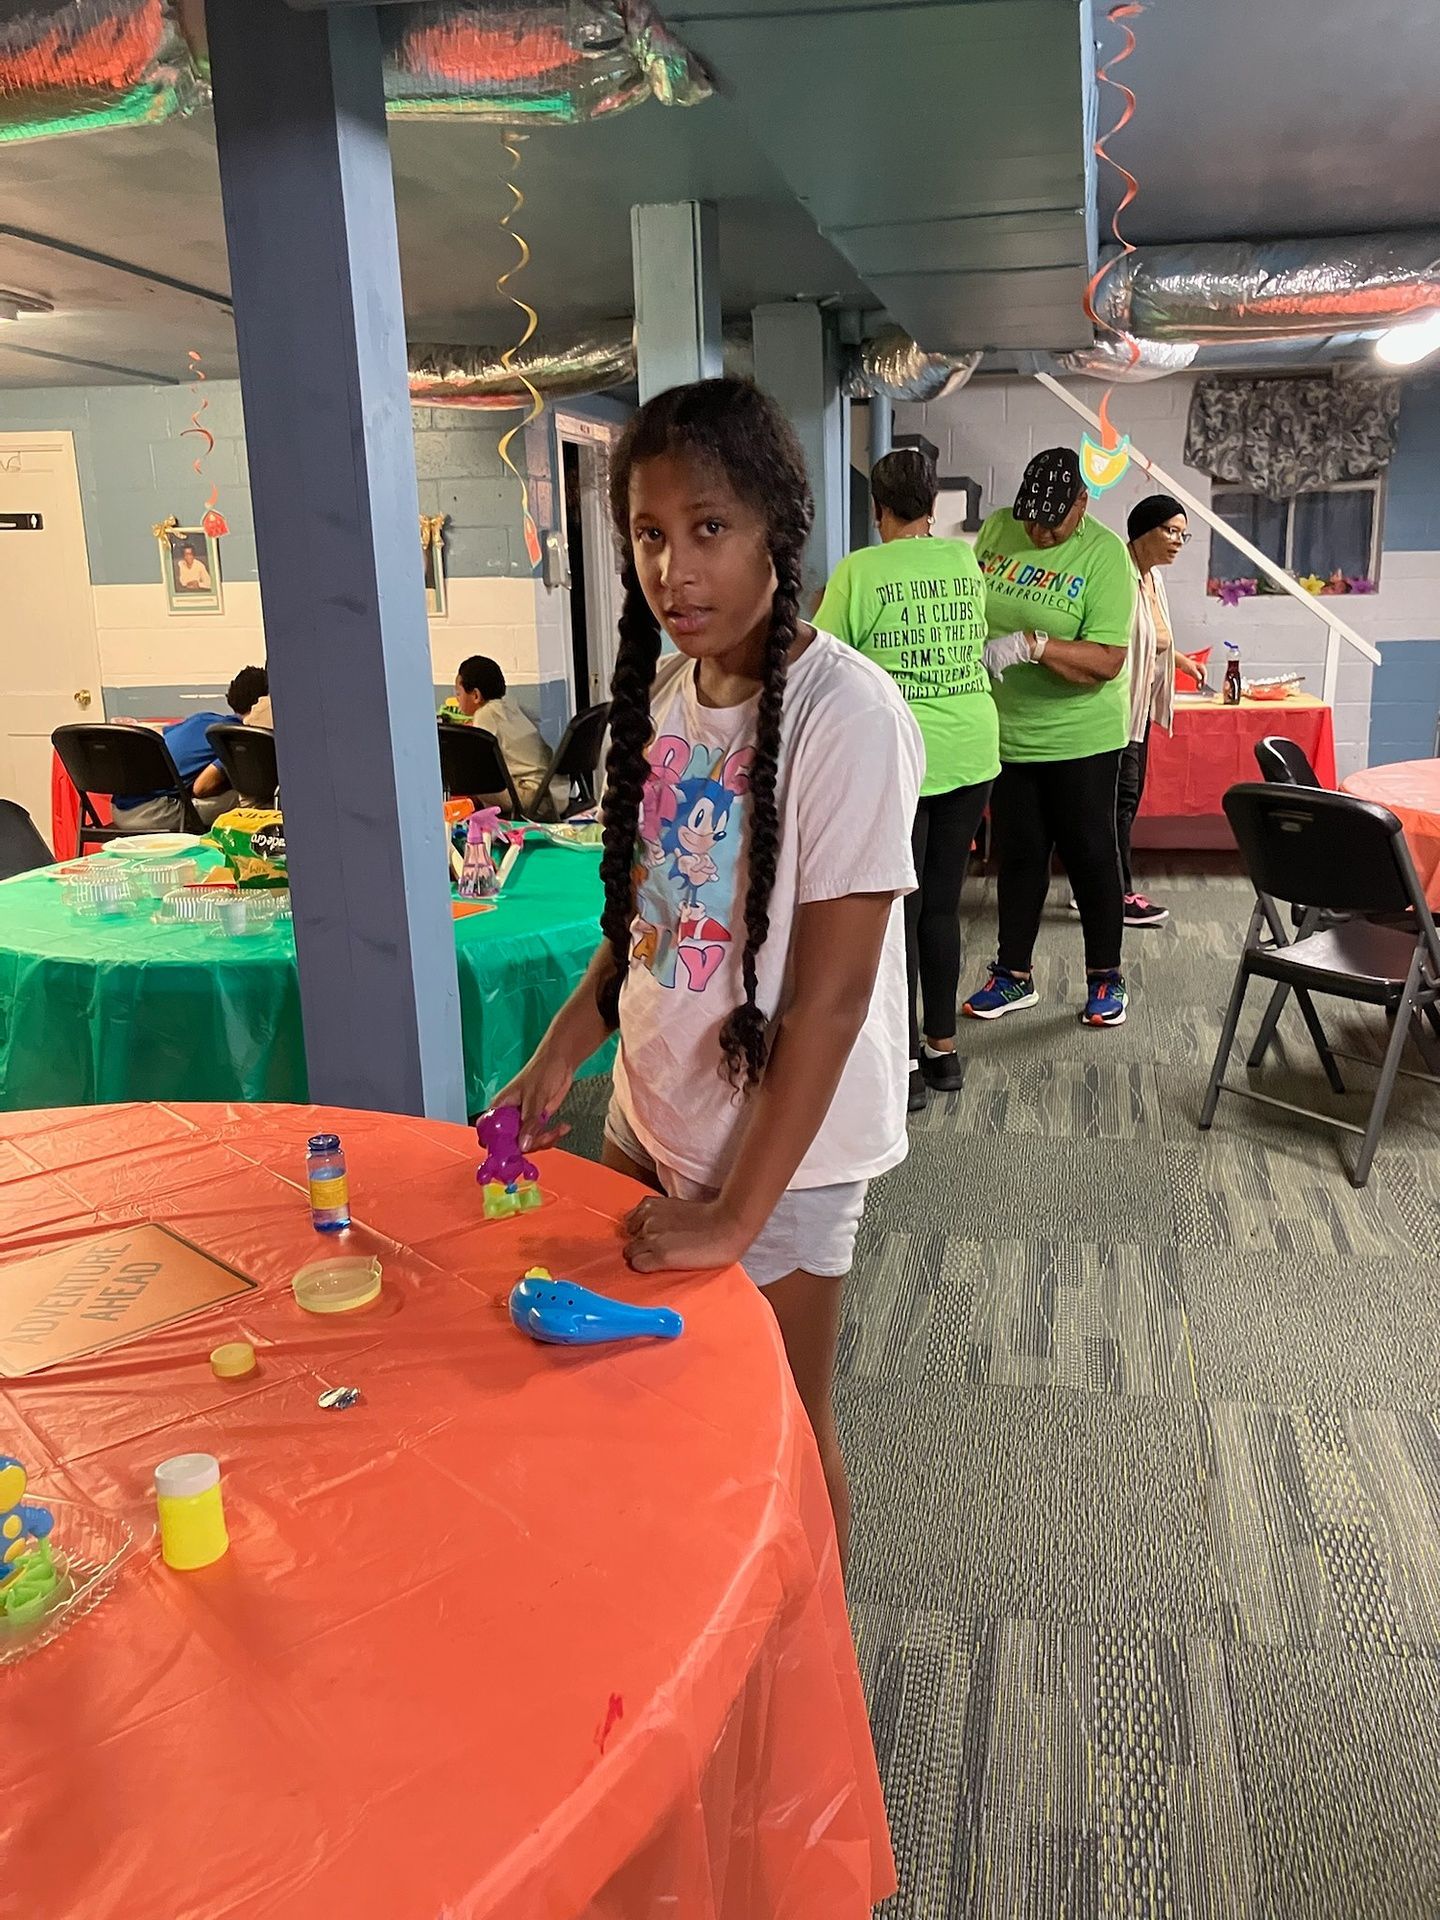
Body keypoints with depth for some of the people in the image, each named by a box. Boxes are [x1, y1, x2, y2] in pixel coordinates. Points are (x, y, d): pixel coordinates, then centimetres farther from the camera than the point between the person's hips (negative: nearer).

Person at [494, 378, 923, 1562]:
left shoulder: (846, 713, -21)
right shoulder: (662, 688, 1)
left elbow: (831, 990, -22)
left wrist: (739, 1212, -19)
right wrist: (561, 1052, -1)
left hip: (780, 1144, -7)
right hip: (650, 1112, 7)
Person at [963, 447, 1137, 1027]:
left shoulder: (1104, 554, -15)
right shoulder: (997, 528, 0)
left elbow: (1107, 660, -22)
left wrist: (1031, 645, -32)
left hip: (1080, 735, -4)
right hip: (1005, 731, 4)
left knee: (1089, 853, 6)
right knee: (1017, 853, 12)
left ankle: (1105, 977, 21)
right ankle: (1014, 975, 24)